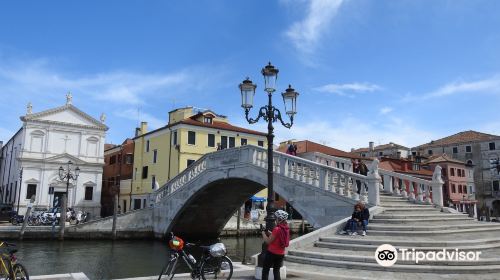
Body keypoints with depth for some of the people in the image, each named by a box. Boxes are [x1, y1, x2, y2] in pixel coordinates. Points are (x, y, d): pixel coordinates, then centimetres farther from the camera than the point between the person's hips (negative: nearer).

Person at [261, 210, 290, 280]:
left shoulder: (277, 229, -20)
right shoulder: (286, 229, 2)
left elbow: (268, 241, -14)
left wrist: (263, 233, 0)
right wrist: (270, 233, 10)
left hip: (272, 253, -7)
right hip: (281, 254, 7)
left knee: (265, 270, 6)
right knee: (276, 270, 17)